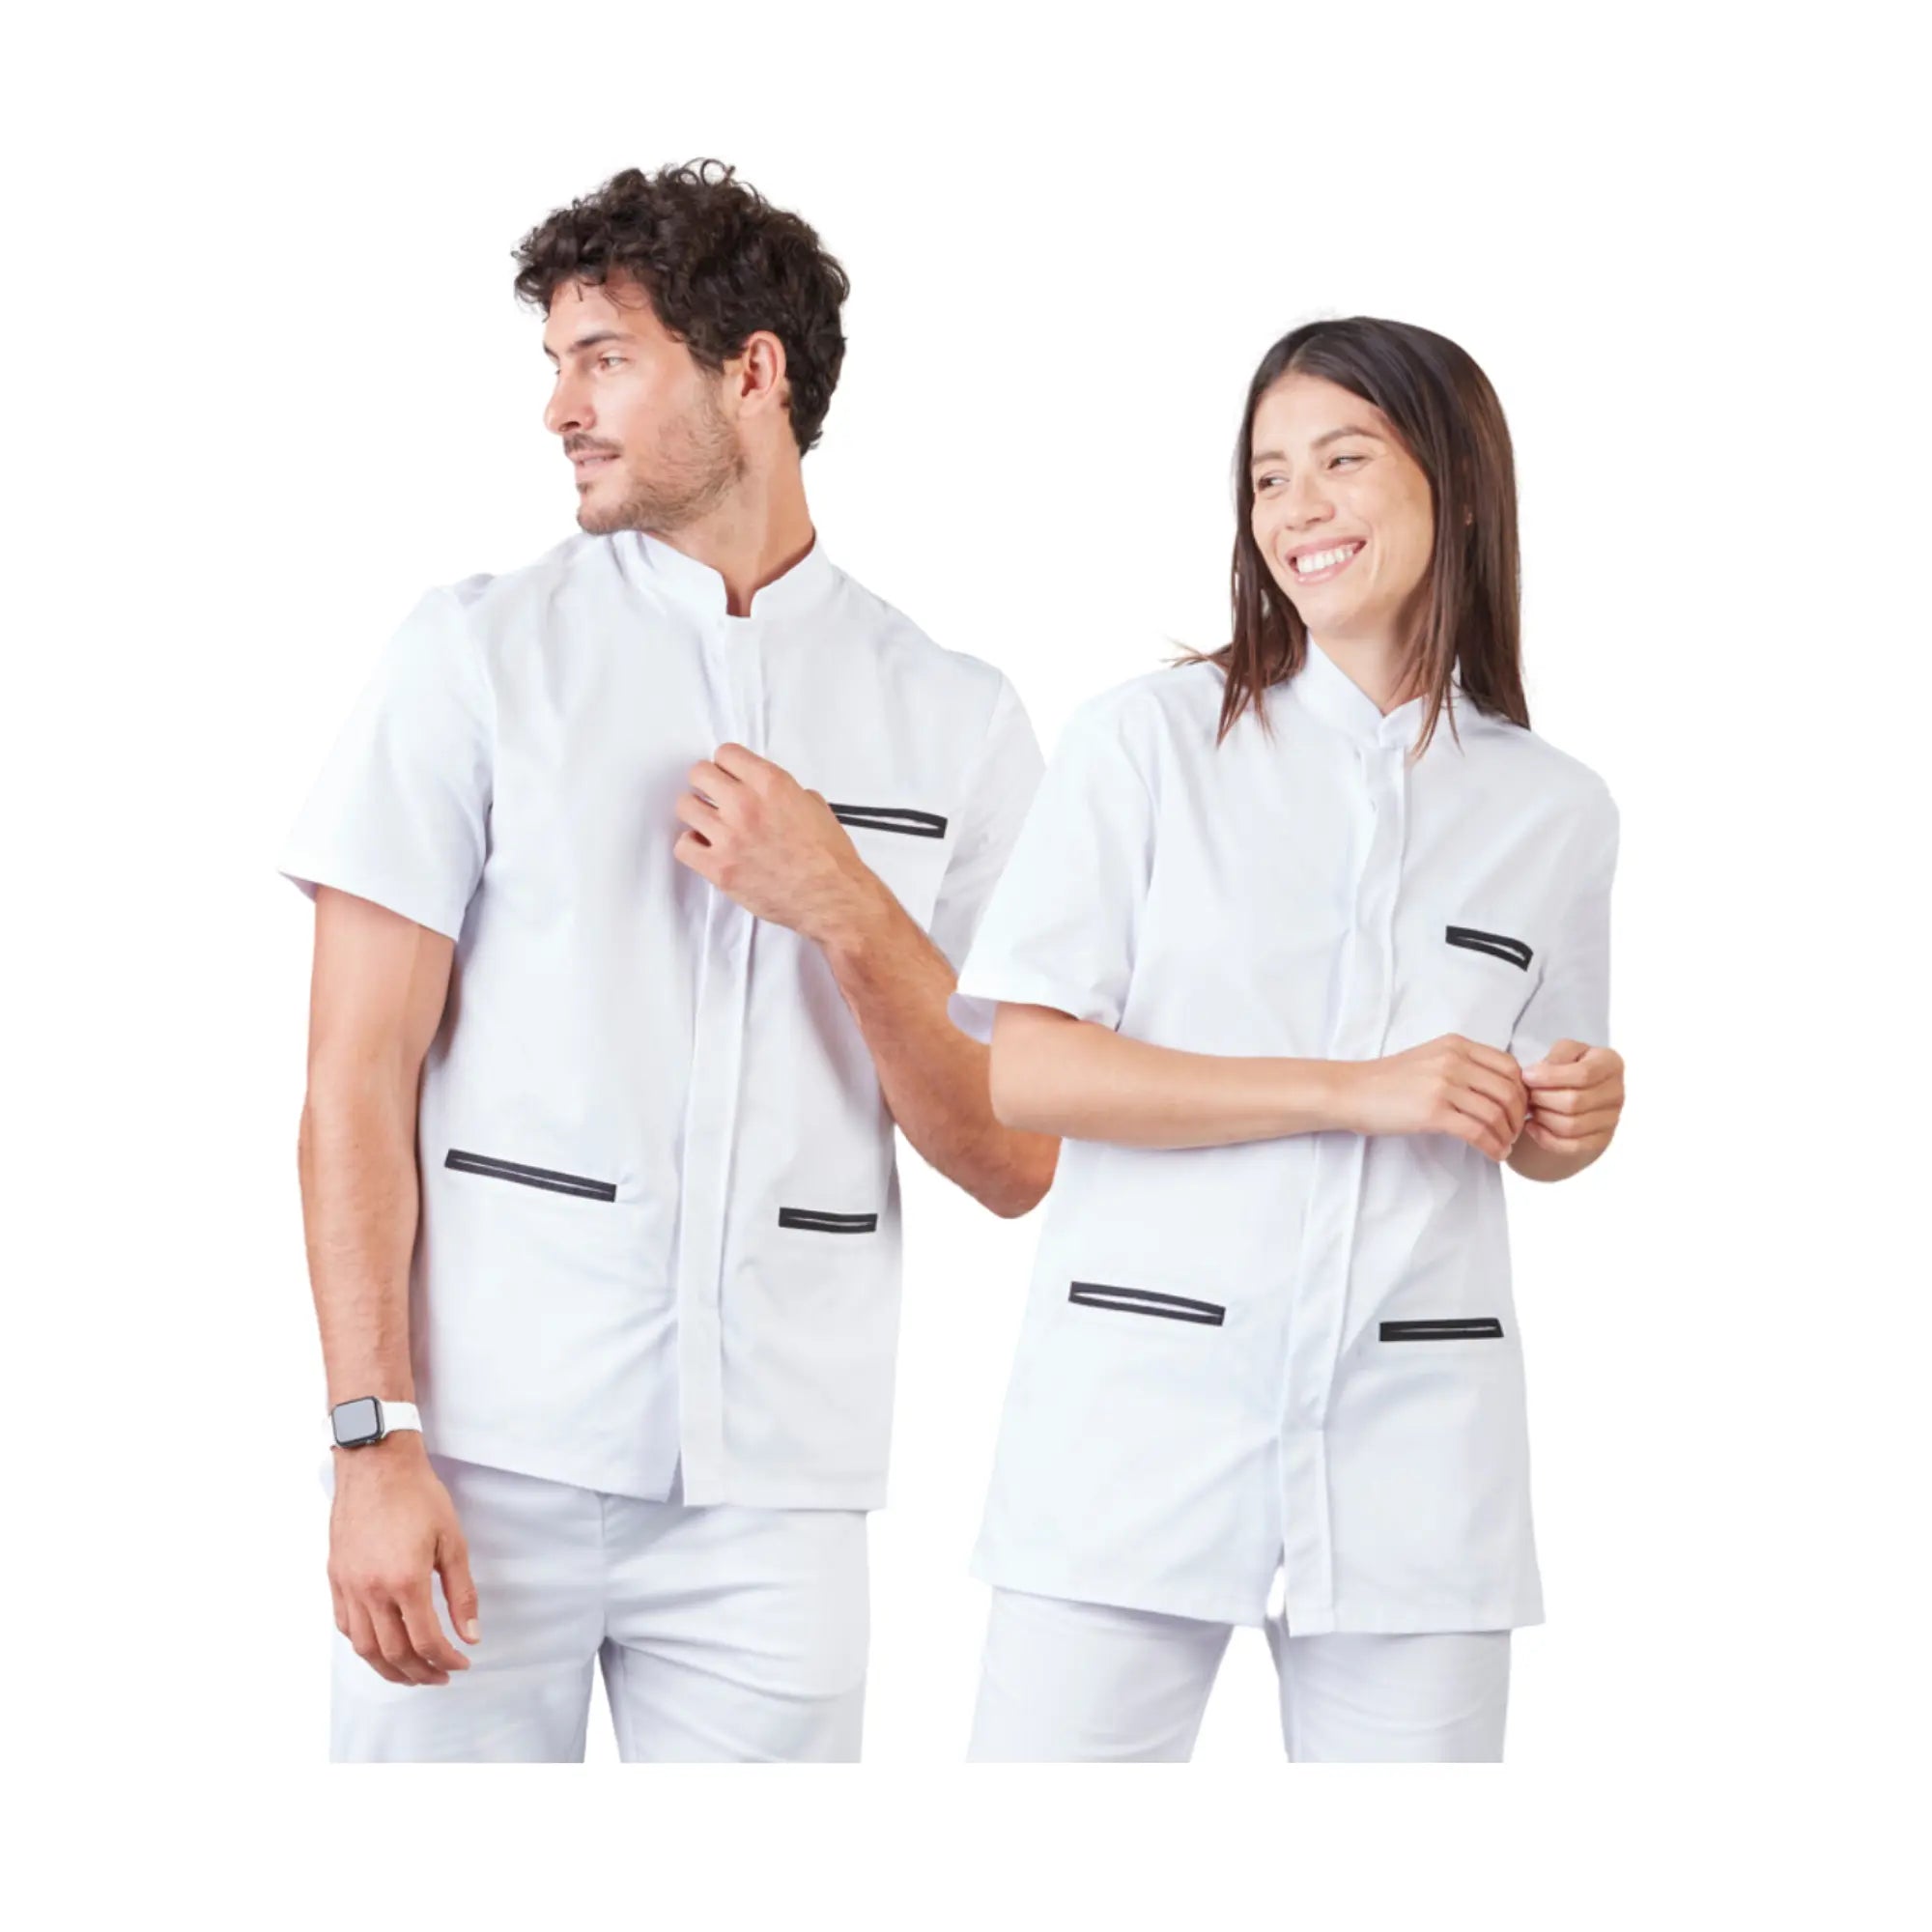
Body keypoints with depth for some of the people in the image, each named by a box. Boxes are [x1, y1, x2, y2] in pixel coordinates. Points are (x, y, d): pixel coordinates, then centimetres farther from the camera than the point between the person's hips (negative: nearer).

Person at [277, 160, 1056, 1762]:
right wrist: (374, 1442, -9)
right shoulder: (479, 653, 5)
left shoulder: (957, 721, 8)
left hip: (776, 1484, 1)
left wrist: (847, 911, -9)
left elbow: (1014, 1165, 5)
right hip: (488, 1450, -1)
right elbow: (356, 1079, 0)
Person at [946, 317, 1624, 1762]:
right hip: (1141, 1419, -2)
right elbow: (1023, 1070, -7)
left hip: (1413, 1451, 3)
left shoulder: (1558, 814, 10)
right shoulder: (1147, 742, 0)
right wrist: (1354, 1091, -12)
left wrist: (1581, 1116, -1)